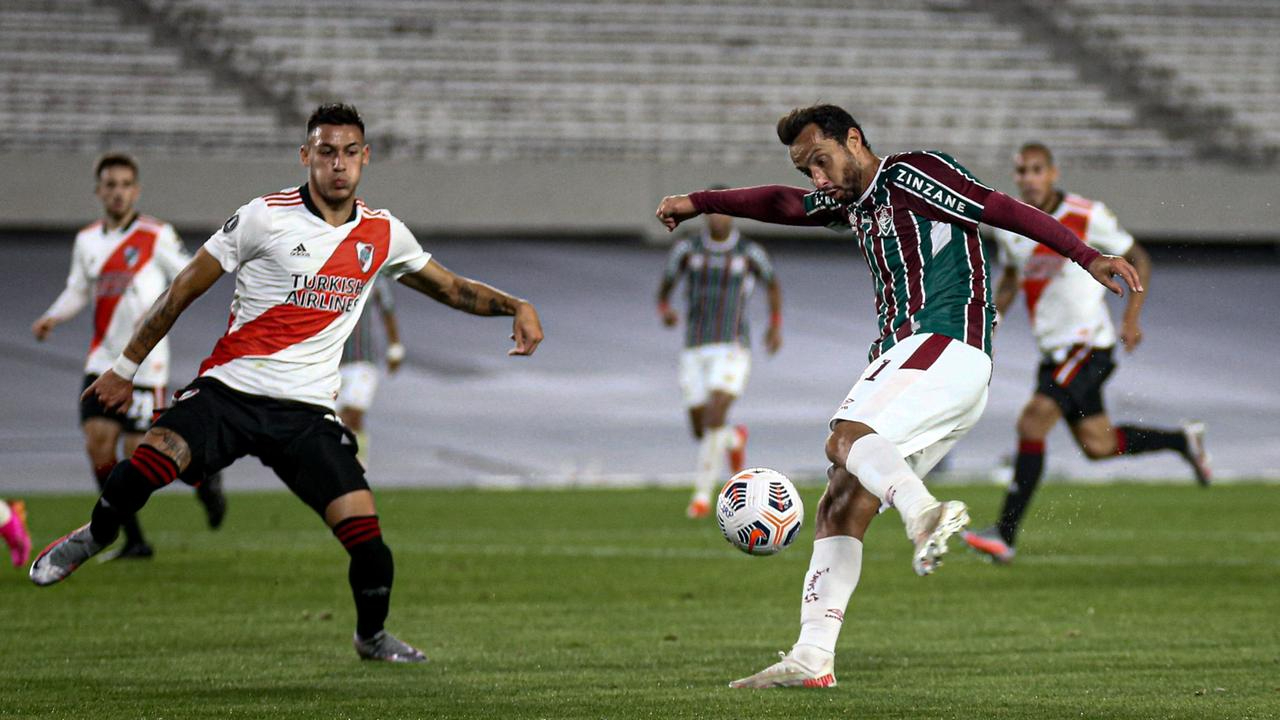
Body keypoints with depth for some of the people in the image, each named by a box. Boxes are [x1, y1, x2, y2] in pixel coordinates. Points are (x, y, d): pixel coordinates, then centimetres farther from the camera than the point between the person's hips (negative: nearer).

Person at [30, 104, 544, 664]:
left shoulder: (382, 234, 8)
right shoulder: (265, 216, -4)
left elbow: (449, 287, 23)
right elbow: (185, 288, 3)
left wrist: (515, 306, 5)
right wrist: (126, 366, 6)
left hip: (307, 412, 3)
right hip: (229, 389, -3)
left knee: (365, 534, -10)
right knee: (148, 463, -30)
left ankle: (372, 636, 21)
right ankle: (96, 536, 4)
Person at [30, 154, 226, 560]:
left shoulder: (156, 236, -5)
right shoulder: (86, 241, 11)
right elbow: (77, 291, 20)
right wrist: (53, 317, 2)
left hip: (143, 361, -5)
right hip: (102, 360, 5)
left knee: (140, 454, -8)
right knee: (97, 443, -8)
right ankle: (134, 540, 2)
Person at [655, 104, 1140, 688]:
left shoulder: (911, 174, -1)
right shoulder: (853, 202, 25)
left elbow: (1005, 210, -8)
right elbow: (782, 204, 42)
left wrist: (1088, 257, -16)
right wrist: (700, 202, 44)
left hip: (945, 343, -9)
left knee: (846, 437, -30)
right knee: (840, 509, 2)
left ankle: (925, 513, -53)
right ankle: (812, 658, -2)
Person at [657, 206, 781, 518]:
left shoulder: (750, 252, 0)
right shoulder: (686, 249, 3)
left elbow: (773, 285, 21)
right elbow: (664, 290, 11)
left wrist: (776, 326, 18)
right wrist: (664, 312, -12)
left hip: (732, 349, -3)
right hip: (695, 352, 3)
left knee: (714, 420, -22)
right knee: (701, 432, 7)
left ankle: (702, 496, -13)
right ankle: (735, 440, 44)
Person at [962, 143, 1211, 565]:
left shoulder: (1086, 216, -13)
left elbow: (1138, 260, -2)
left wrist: (1132, 316, -12)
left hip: (1087, 342, -7)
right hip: (1053, 349, 7)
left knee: (1032, 423, -21)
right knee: (1097, 445, 12)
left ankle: (1005, 536, -20)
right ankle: (1184, 441, 37)